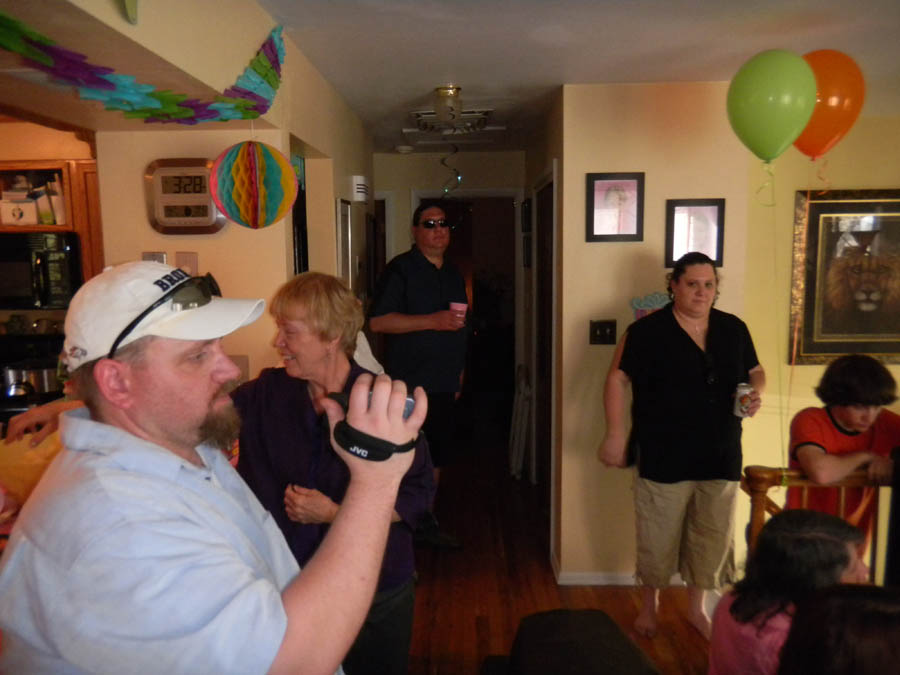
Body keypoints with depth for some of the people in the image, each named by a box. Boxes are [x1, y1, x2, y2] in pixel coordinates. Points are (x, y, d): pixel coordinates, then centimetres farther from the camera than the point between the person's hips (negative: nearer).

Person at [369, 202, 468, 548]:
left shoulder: (453, 274, 17)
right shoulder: (400, 269, -6)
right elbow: (378, 321, -16)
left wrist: (458, 375, 19)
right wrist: (432, 321, -20)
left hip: (443, 385, 7)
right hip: (408, 385, -7)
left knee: (436, 456, 13)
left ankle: (426, 524, 26)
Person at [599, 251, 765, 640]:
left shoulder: (734, 329, 5)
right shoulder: (647, 331, -10)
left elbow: (755, 371, 17)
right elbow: (617, 379, -10)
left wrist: (756, 393, -7)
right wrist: (615, 435, -15)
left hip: (720, 458, 5)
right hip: (664, 458, -4)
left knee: (712, 538, 16)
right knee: (657, 539, 8)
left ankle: (696, 609, 37)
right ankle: (648, 608, 31)